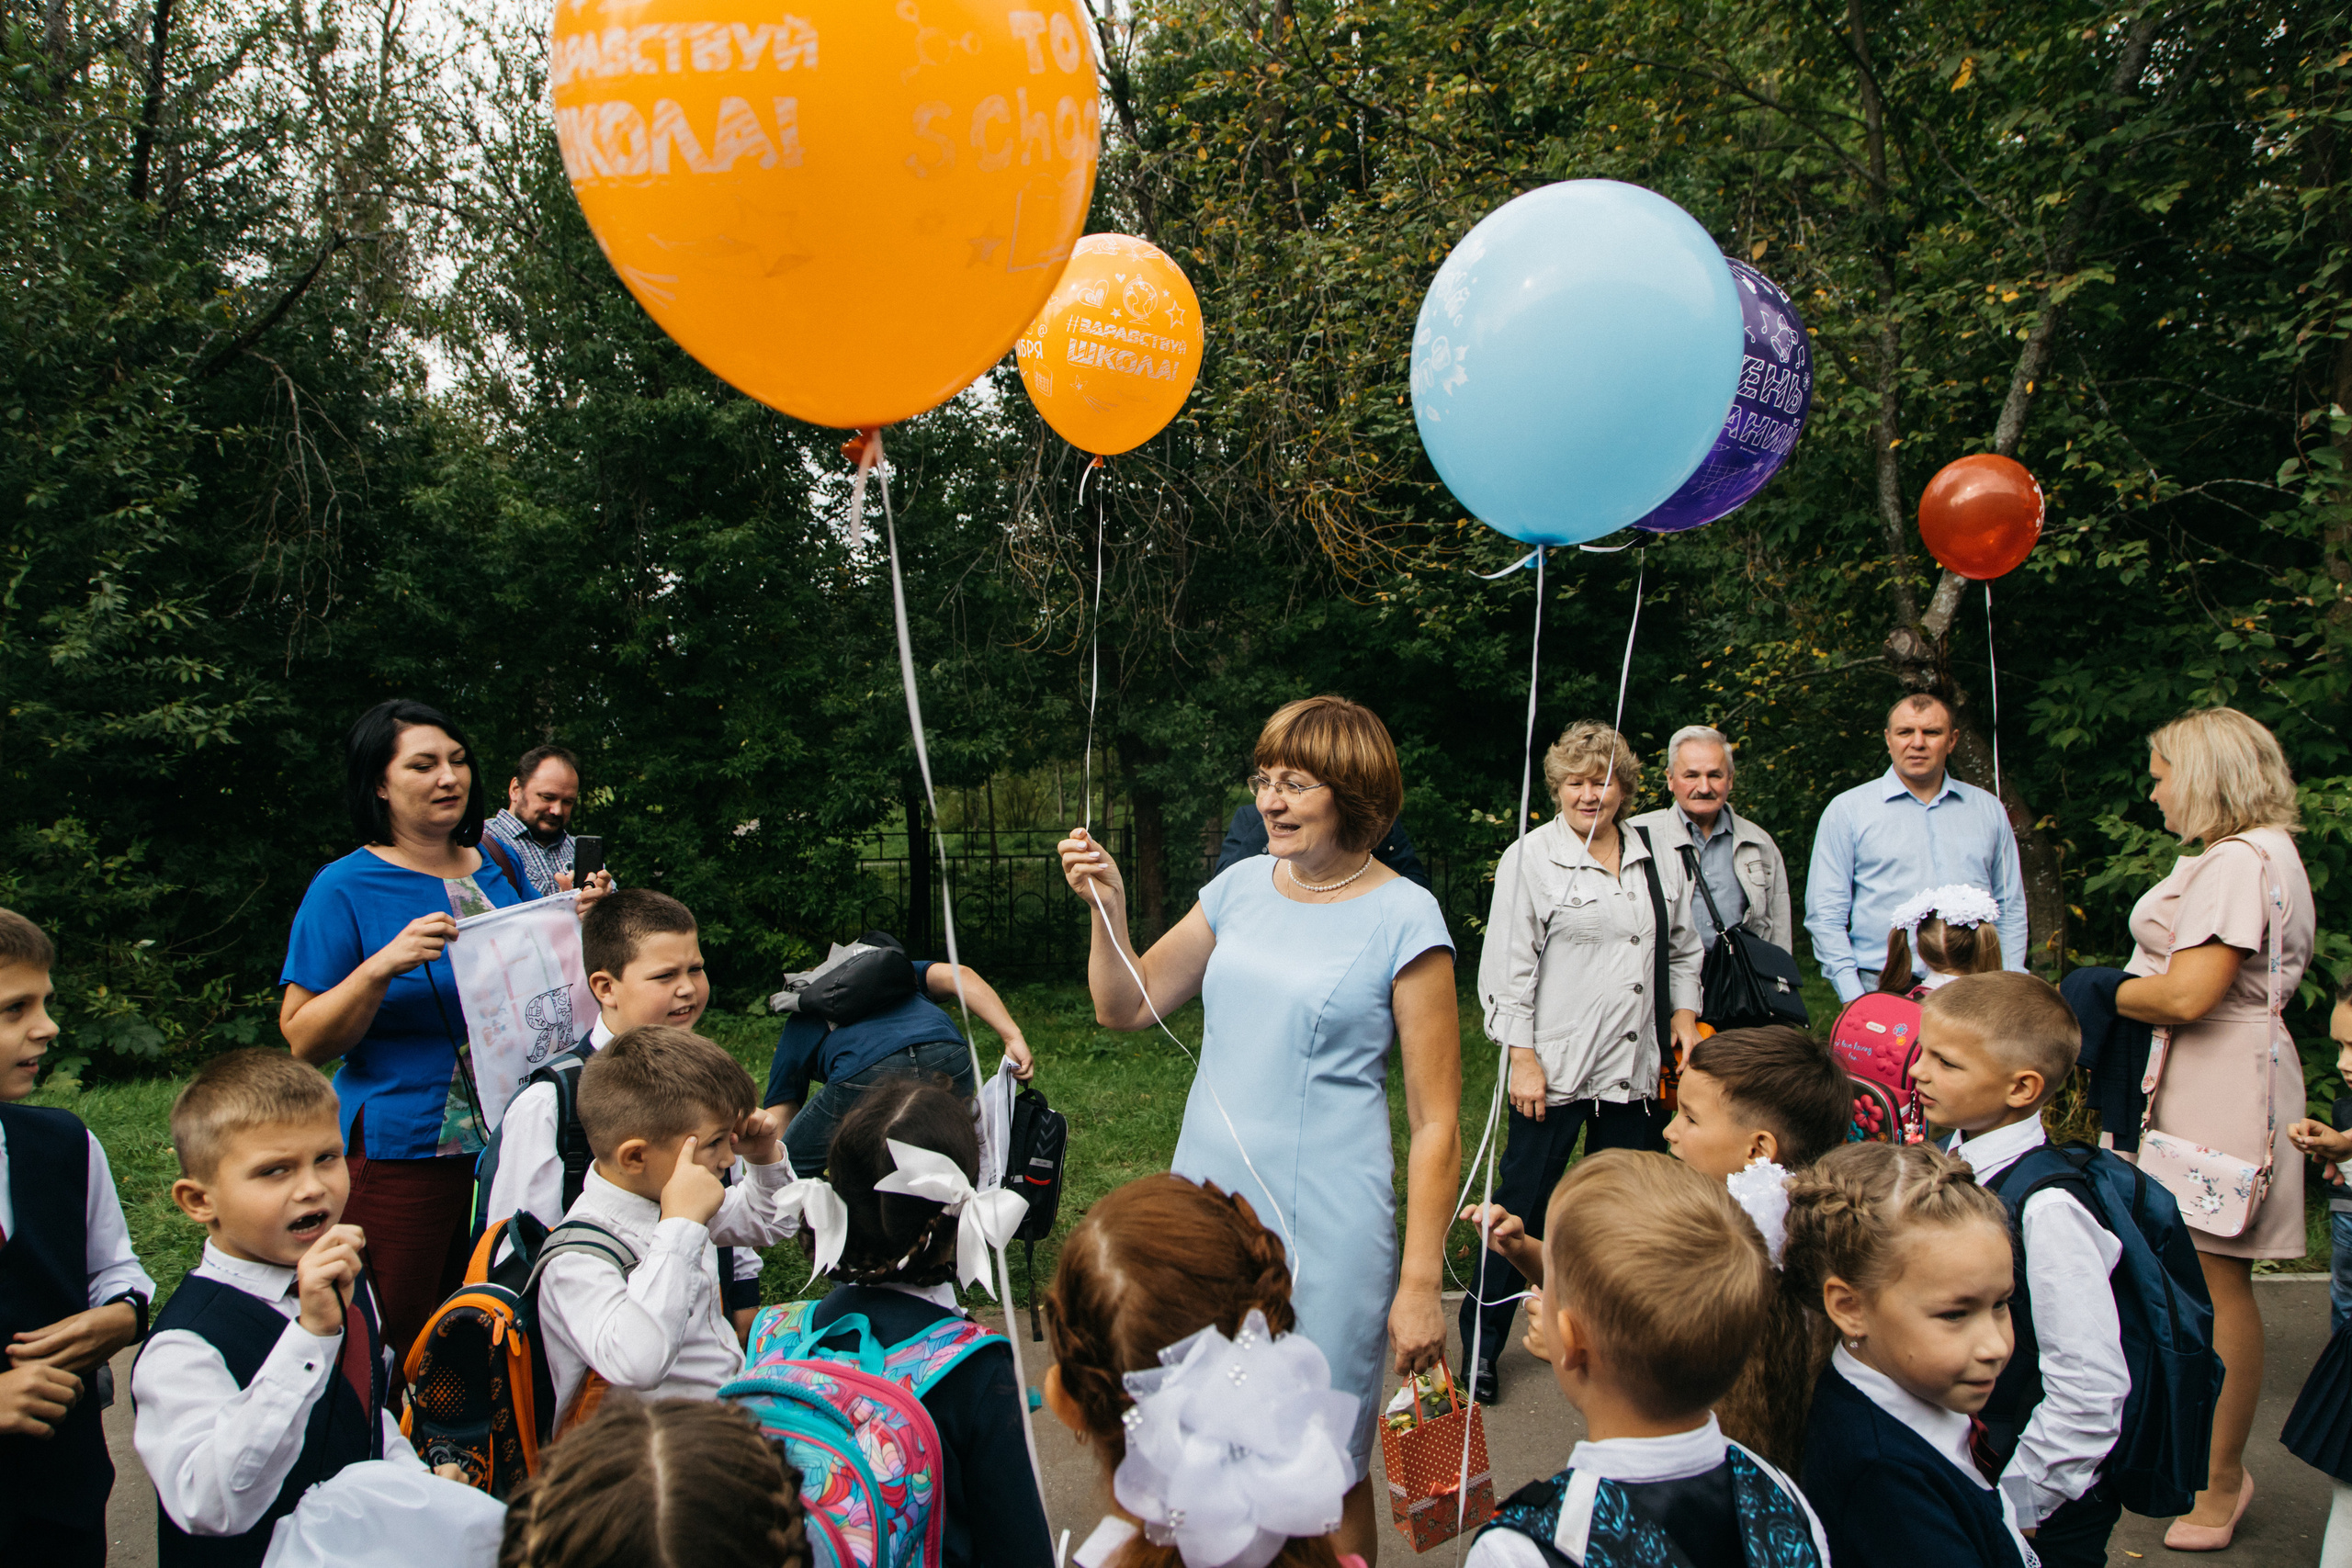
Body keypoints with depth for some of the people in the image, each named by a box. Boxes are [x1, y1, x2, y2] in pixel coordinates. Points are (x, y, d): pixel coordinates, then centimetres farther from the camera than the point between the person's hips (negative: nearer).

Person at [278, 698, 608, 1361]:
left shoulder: (497, 866, 8)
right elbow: (303, 1042, -8)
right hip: (402, 1150, -4)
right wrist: (382, 966, -23)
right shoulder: (346, 888, -6)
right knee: (406, 1349, 5)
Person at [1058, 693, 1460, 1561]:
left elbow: (1435, 1121, -10)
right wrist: (1108, 906, -5)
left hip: (1323, 1230, -5)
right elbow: (1124, 1007, 11)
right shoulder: (1242, 885, 5)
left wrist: (1420, 1284, -12)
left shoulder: (1403, 918, -10)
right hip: (1206, 1200, 5)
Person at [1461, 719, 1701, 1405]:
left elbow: (1682, 950, 21)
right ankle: (1481, 1342, 15)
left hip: (1637, 1067, 4)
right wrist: (1522, 1057, -11)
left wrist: (1684, 1014, 5)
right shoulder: (1530, 857, -2)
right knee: (1525, 1205, 1)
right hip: (1555, 1066, -4)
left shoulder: (1659, 859, 12)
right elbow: (1509, 966, -6)